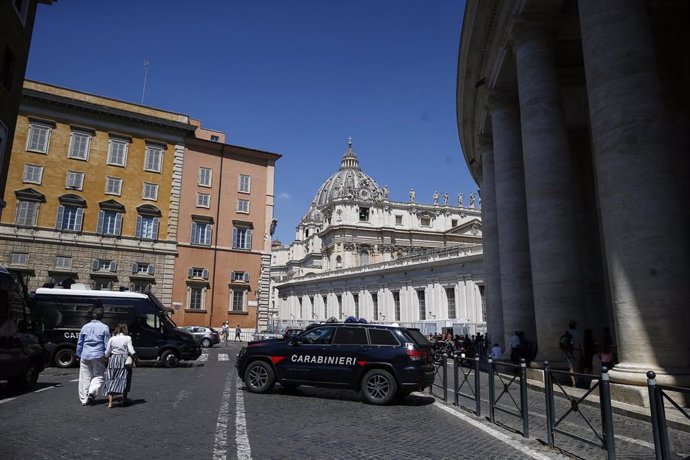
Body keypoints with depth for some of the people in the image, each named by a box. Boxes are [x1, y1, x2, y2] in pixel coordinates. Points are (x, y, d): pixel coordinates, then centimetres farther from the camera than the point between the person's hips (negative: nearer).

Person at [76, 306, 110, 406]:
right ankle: (92, 392, -12)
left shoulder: (85, 327, 6)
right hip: (98, 356, -3)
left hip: (85, 356, 3)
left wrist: (79, 355, 21)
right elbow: (107, 344, -4)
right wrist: (107, 356, 4)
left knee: (85, 378, 10)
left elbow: (80, 342, 12)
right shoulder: (104, 328, -5)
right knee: (98, 376, 8)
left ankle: (84, 399, 13)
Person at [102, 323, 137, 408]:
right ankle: (124, 400, 17)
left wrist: (108, 358, 24)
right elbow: (131, 351, -10)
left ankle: (110, 402, -3)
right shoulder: (127, 338, -3)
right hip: (124, 361, -2)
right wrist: (136, 359, 2)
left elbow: (107, 353, 5)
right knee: (124, 379, 10)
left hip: (113, 360, 2)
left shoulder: (112, 339, 4)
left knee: (111, 380, 6)